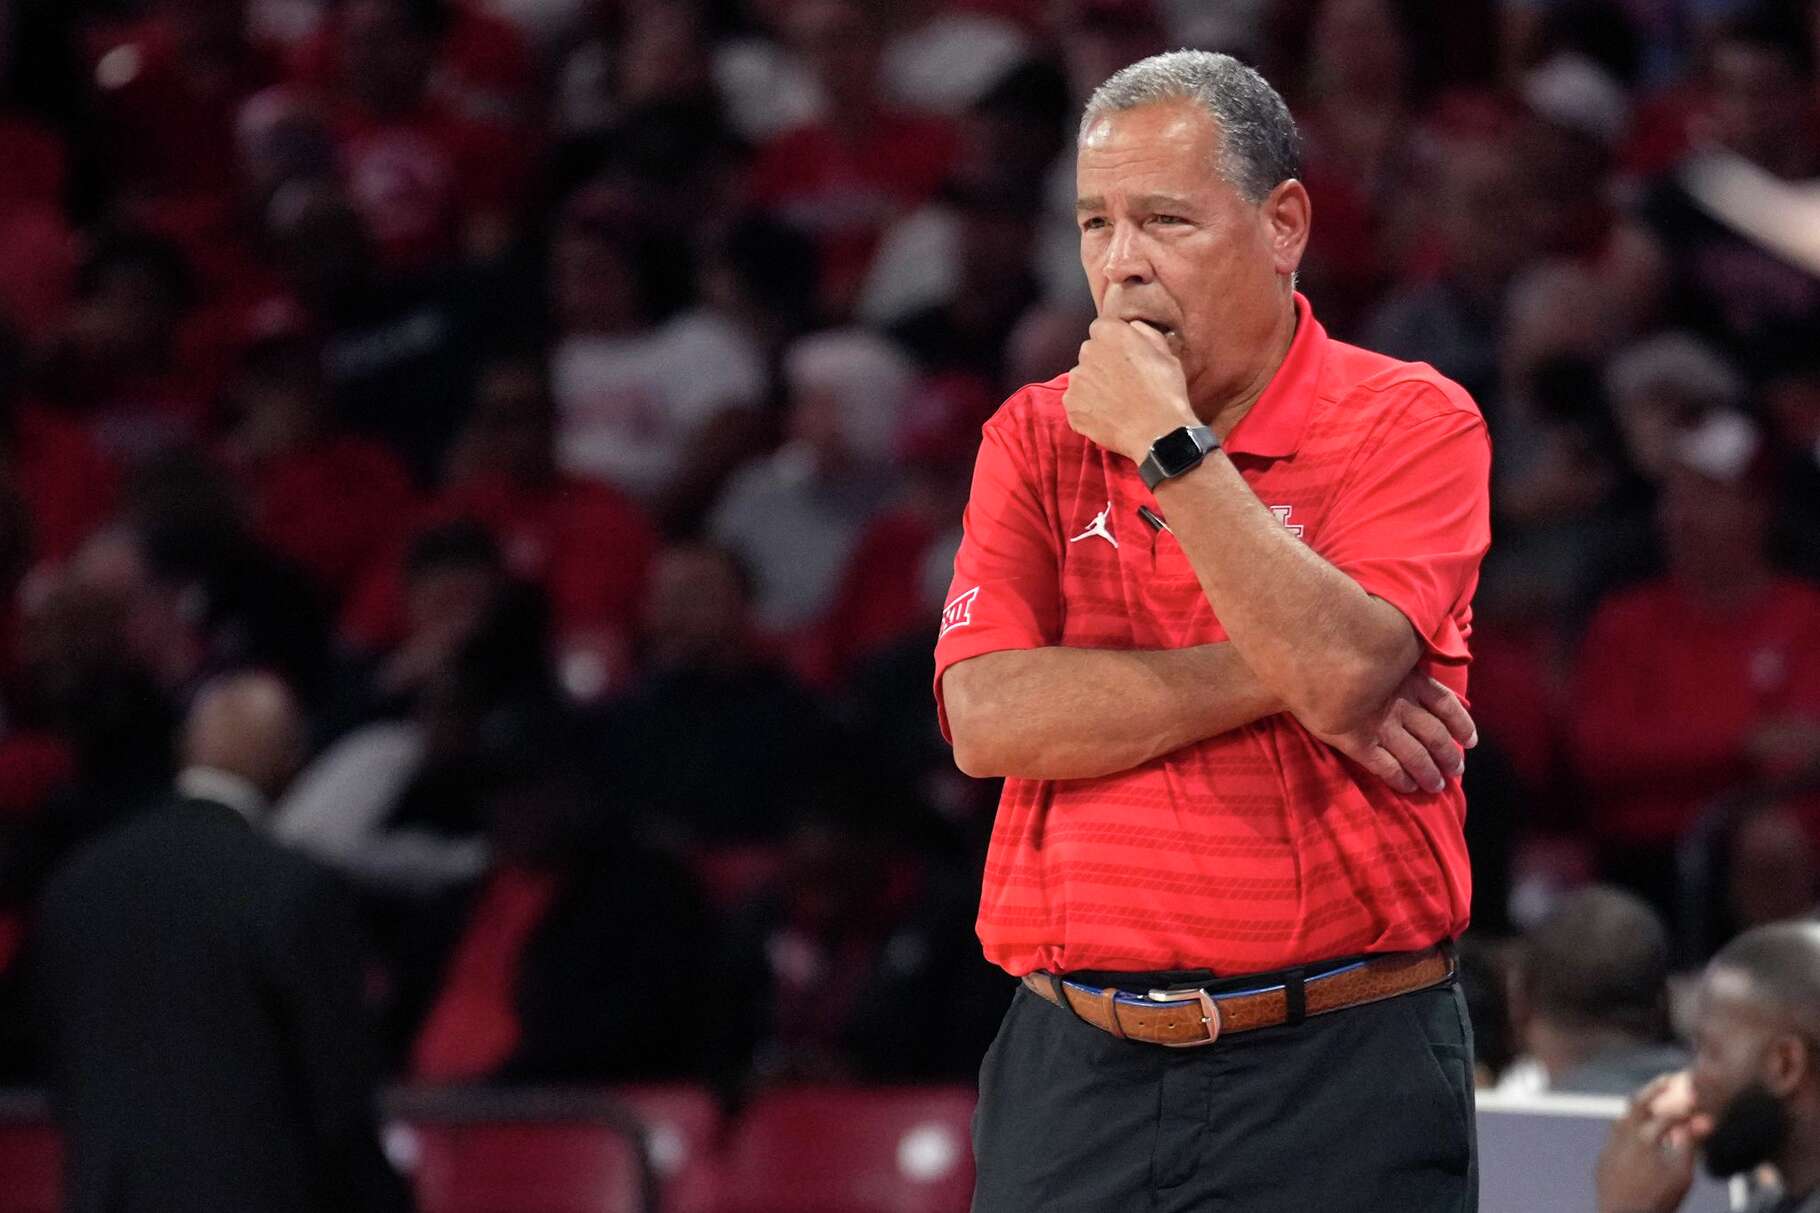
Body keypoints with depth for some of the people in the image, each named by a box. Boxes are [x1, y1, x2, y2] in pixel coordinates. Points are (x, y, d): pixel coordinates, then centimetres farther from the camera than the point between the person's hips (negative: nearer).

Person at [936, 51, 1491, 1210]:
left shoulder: (1413, 424, -2)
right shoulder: (1037, 439, 9)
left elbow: (1341, 669, -18)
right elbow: (988, 718, -5)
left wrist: (1169, 443, -15)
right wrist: (1277, 681, -11)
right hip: (1078, 1063, 3)